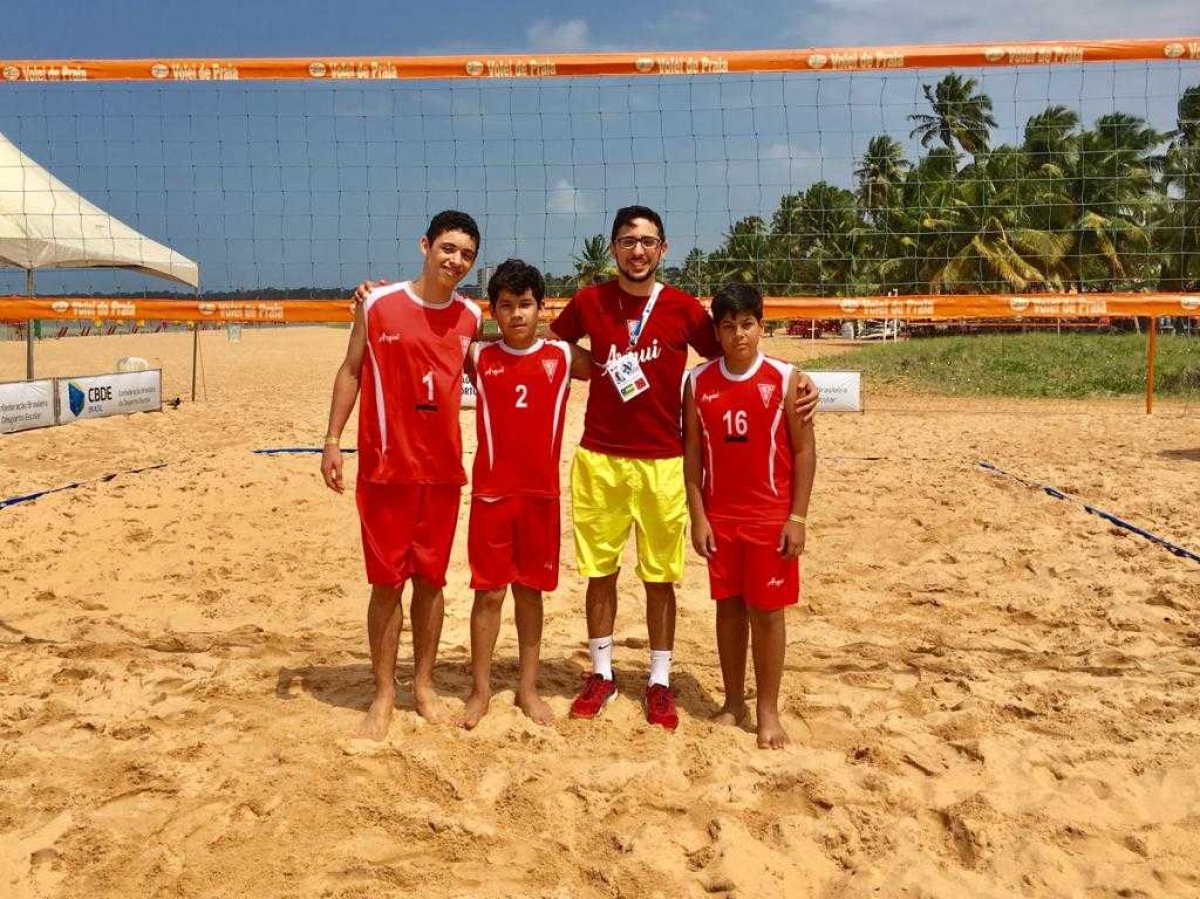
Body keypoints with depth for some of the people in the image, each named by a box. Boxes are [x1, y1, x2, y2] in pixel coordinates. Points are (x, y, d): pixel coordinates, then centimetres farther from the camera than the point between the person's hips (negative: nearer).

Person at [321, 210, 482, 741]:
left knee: (431, 580, 10)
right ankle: (384, 693, 17)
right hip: (386, 468, -3)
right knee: (387, 582, 3)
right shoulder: (378, 304, -4)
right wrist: (332, 441, -3)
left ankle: (423, 684, 25)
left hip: (444, 471, 3)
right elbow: (351, 371, 2)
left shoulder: (470, 318, 5)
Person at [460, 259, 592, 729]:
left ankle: (527, 687, 24)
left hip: (542, 494, 1)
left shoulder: (564, 357, 0)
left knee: (531, 591, 11)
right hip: (491, 493, -1)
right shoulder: (478, 358, 0)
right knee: (489, 592, 4)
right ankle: (480, 691, 18)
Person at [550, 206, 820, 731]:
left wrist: (797, 383, -9)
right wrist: (601, 368, -1)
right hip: (598, 460, 1)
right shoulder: (588, 302, 1)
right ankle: (602, 673, 26)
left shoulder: (684, 309, -3)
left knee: (660, 578, 7)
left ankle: (659, 682, 22)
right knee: (600, 572, 10)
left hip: (662, 463, -1)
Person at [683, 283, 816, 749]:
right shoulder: (698, 382, 0)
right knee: (728, 607, 12)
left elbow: (804, 450, -5)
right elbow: (692, 452, 3)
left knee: (767, 612, 4)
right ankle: (732, 702, 25)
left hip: (771, 517, -2)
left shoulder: (784, 378, -7)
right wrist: (698, 517, -2)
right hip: (719, 517, 2)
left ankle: (768, 710, 17)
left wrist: (797, 518, -9)